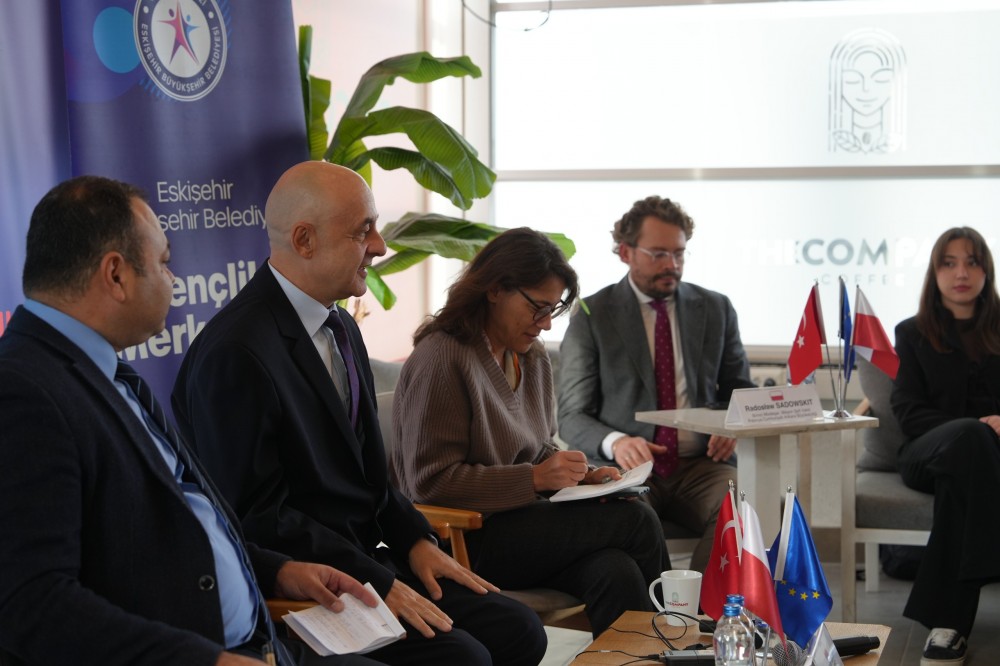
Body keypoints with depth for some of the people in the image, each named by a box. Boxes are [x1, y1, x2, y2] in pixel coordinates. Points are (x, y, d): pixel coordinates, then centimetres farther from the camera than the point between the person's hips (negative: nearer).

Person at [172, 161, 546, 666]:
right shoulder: (237, 354, -19)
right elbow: (259, 516, -19)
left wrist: (414, 538, 5)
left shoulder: (340, 327, 12)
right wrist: (376, 582, -18)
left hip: (367, 556, 9)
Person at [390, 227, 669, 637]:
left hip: (520, 520, 7)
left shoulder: (534, 360, 14)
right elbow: (431, 482, -16)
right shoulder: (441, 357, -12)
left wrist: (580, 475, 2)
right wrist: (534, 479, -20)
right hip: (466, 542, -7)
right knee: (635, 520, -18)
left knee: (618, 573, -26)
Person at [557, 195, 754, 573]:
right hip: (625, 468, -2)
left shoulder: (716, 309, 13)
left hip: (699, 467, 3)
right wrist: (615, 442, -20)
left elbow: (739, 390, 22)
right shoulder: (591, 316, 4)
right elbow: (571, 417, 2)